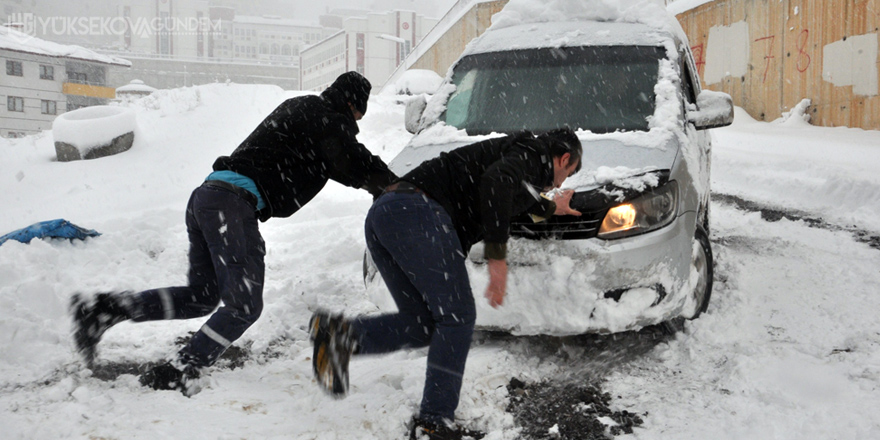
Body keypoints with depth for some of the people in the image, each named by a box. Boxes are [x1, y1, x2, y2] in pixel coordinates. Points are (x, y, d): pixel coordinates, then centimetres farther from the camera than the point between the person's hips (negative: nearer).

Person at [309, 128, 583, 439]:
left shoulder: (514, 150, 34)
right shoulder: (534, 154, 7)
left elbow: (513, 197, 57)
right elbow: (496, 181, -16)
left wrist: (550, 208, 72)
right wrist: (497, 256, -15)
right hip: (418, 212, -9)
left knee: (423, 324, 10)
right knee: (456, 317, -2)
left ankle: (342, 334, -9)